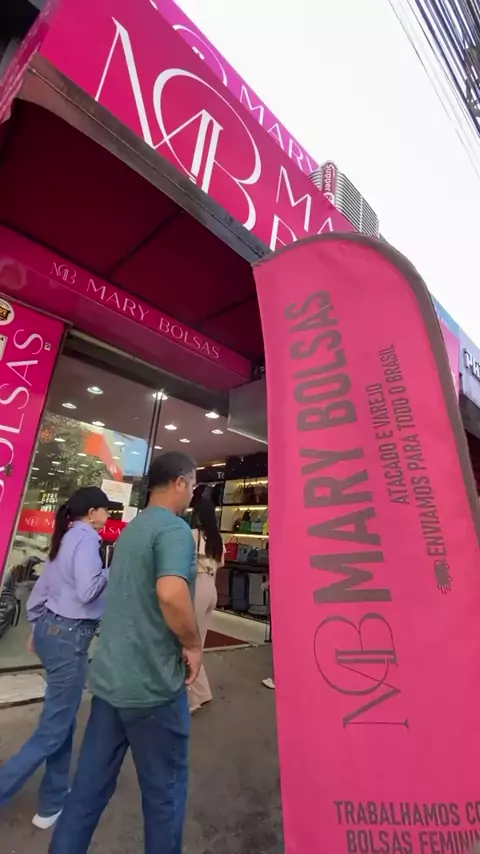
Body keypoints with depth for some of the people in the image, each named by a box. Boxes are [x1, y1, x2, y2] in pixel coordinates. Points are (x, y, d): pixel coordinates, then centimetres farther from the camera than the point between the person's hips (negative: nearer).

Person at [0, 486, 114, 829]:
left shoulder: (66, 538, 10)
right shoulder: (86, 537, -17)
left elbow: (41, 587, 16)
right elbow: (87, 591, -25)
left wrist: (37, 627, 25)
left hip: (51, 628, 10)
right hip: (70, 636, -10)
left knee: (64, 720, 22)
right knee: (54, 728, 5)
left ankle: (53, 802, 35)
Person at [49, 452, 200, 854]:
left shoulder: (130, 529, 9)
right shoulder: (175, 529, -20)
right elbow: (171, 594, -36)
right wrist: (193, 644, -18)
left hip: (110, 676, 8)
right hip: (153, 683, -7)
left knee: (91, 783, 20)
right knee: (164, 789, 14)